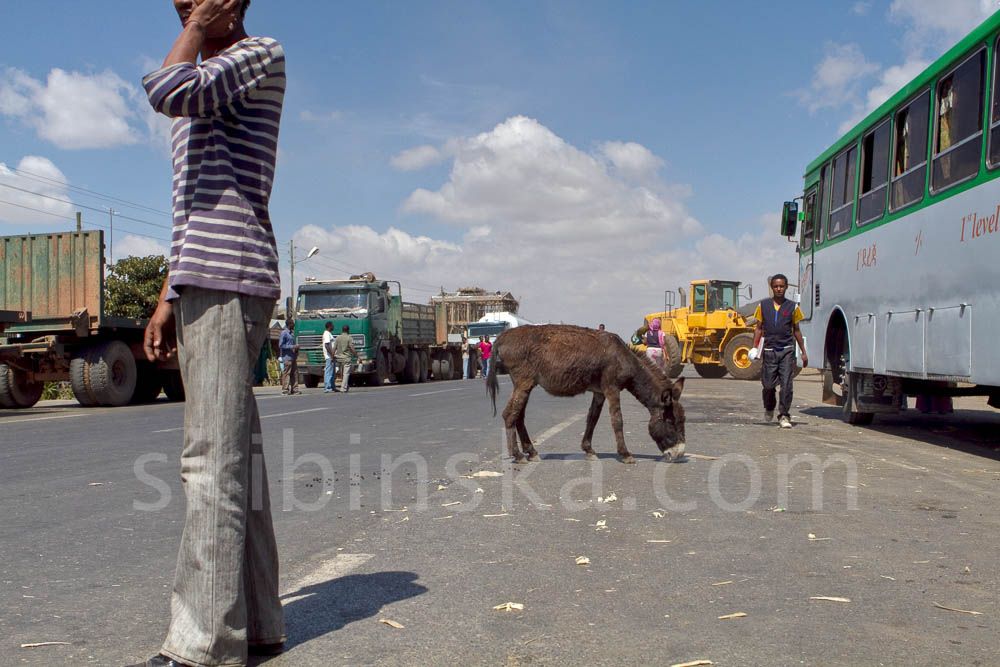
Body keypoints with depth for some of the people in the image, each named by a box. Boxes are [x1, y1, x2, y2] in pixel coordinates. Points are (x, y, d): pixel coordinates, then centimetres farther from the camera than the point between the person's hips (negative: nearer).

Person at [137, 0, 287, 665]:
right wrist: (168, 299, 20)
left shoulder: (261, 55, 2)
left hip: (230, 279, -9)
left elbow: (166, 91, -18)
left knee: (214, 458, -14)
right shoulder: (203, 77, 30)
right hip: (203, 283, 10)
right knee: (234, 453, 7)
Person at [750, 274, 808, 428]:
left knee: (786, 384, -9)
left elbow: (796, 330, 11)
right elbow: (759, 328, 10)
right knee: (768, 384, 5)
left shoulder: (792, 307, 5)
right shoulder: (763, 305, 6)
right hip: (769, 350, 1)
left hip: (787, 350, -1)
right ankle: (769, 408, 33)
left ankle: (784, 416, -2)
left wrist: (803, 352, 10)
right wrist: (754, 347, -1)